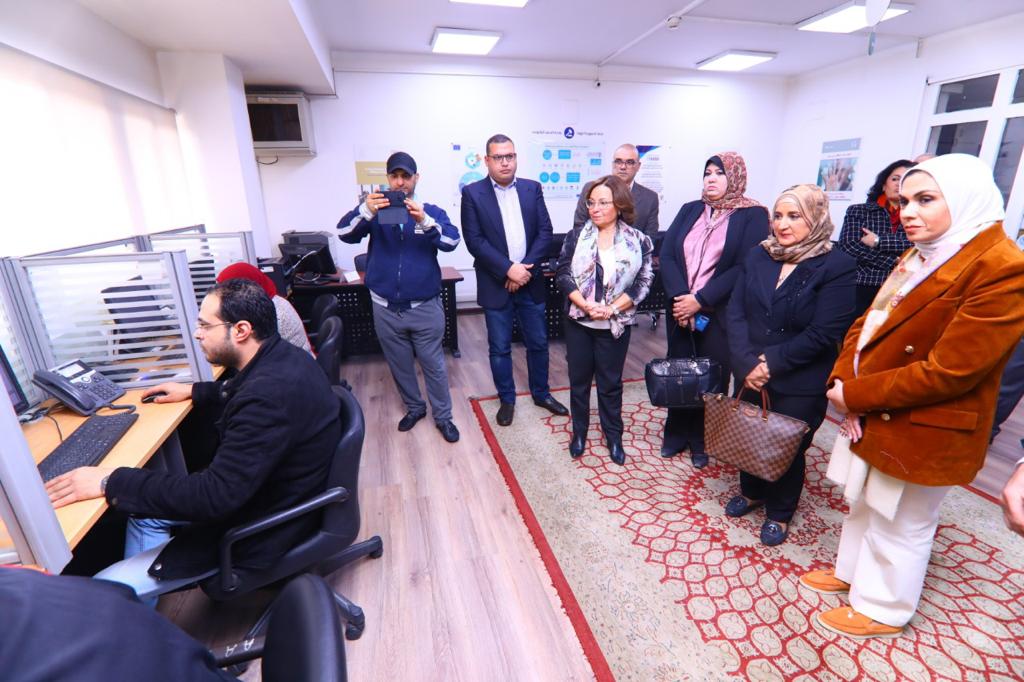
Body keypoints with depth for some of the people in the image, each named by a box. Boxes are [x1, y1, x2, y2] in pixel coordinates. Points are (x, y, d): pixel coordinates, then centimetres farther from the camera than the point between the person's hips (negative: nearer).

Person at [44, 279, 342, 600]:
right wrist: (194, 391, 18)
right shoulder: (280, 356, -3)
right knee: (145, 510, 22)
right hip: (260, 493, 10)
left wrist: (110, 482, -22)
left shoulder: (269, 395, -35)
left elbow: (215, 495, -31)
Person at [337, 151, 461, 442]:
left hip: (425, 307, -2)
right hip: (385, 308, 2)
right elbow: (344, 233, -14)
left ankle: (443, 416, 25)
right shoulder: (375, 210, 1)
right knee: (399, 366, 17)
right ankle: (414, 407, 39)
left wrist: (424, 221, -37)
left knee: (433, 365, 8)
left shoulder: (432, 212, -2)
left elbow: (452, 241, -19)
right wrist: (365, 212, -34)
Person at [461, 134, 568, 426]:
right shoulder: (472, 193, -3)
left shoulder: (532, 188, 6)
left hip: (530, 281, 3)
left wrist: (526, 268, -12)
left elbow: (545, 231, 1)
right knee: (499, 347, 8)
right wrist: (508, 269, -18)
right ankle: (507, 399, 27)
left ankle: (541, 393, 32)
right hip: (496, 284, -2)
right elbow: (474, 240, -10)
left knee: (538, 342, 13)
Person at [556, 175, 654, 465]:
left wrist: (611, 309, -17)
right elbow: (564, 276, -5)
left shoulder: (638, 241, -3)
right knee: (579, 379, 12)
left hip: (615, 325, -1)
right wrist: (587, 305, -18)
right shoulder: (576, 236, 0)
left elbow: (643, 283, -6)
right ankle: (579, 432, 31)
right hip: (579, 321, 1)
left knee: (610, 382, 11)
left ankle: (614, 436, 29)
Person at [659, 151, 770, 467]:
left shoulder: (753, 215, -2)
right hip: (680, 310, 3)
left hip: (719, 315, -3)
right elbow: (666, 254, -1)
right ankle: (677, 433, 28)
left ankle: (702, 441, 26)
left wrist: (700, 300, -18)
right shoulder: (689, 210, 10)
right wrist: (679, 298, -15)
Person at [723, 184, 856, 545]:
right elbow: (735, 312, -4)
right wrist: (747, 363, -15)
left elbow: (823, 333, -17)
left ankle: (779, 512, 37)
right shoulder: (757, 256, 2)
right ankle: (751, 492, 45)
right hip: (750, 375, 4)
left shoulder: (838, 266, -11)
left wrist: (772, 362, -17)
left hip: (800, 384, -4)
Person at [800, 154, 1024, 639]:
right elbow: (868, 323, 7)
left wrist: (855, 395, -18)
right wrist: (843, 381, -9)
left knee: (900, 525, 13)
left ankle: (882, 609, 35)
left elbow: (948, 371, -24)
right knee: (864, 503, 24)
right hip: (872, 417, 8)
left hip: (923, 432, -7)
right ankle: (851, 572, 46)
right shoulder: (921, 257, 8)